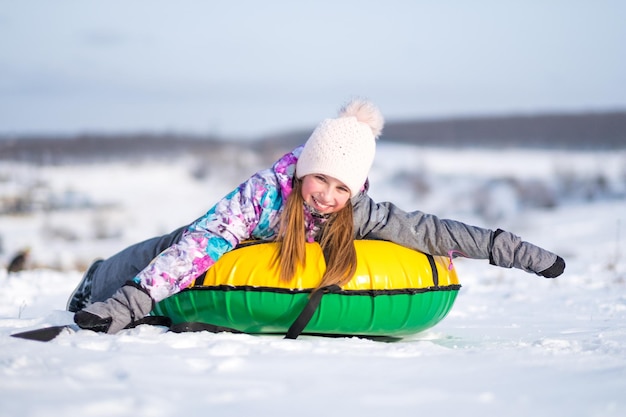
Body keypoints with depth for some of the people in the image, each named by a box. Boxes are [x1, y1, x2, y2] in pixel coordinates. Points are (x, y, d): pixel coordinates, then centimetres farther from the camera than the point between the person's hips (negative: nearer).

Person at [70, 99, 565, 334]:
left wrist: (516, 251, -40)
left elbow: (430, 231, -34)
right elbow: (203, 242, -47)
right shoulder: (266, 190, -43)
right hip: (225, 240, -3)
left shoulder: (358, 214, -34)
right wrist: (126, 306, -54)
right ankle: (99, 286, 50)